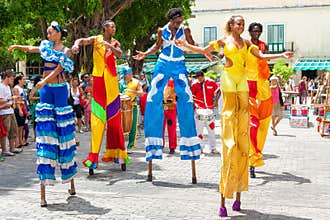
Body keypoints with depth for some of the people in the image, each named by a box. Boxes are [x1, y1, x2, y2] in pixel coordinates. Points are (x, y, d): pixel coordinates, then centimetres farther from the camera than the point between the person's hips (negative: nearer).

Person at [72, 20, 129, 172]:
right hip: (98, 79, -2)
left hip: (112, 81, 2)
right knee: (97, 117, -7)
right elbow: (82, 40, -8)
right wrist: (76, 45, -30)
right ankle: (94, 155, -7)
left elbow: (119, 54, -8)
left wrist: (110, 46, -25)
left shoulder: (115, 43, 11)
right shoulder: (96, 39, 7)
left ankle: (115, 152, 12)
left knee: (114, 116, 4)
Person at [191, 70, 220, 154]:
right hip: (199, 110, -2)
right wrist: (194, 107, -9)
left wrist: (216, 101, 3)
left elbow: (218, 91, 11)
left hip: (210, 109, 2)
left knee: (211, 128, 8)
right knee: (199, 129, -1)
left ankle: (212, 148, 17)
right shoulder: (194, 85, -3)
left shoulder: (211, 82, -1)